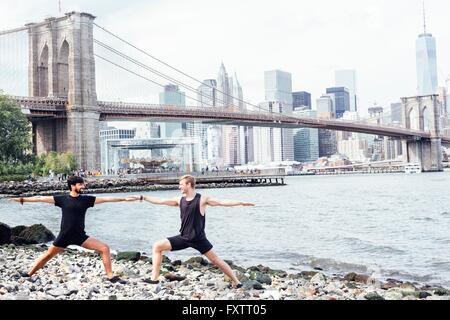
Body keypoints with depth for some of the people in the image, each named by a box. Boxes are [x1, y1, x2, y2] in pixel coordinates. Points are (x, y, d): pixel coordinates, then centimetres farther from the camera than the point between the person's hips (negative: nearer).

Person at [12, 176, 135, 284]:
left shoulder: (86, 199, 1)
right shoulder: (62, 199, -3)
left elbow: (105, 199, -3)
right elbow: (41, 198, -1)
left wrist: (124, 199, -6)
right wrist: (23, 199, -1)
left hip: (80, 236, 2)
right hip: (64, 236, -1)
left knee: (104, 249, -10)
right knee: (48, 255, 9)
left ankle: (110, 276, -3)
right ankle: (29, 274, 30)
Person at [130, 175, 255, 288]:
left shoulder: (202, 200, -10)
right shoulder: (179, 200, 3)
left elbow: (222, 202, -14)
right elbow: (160, 201, 8)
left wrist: (241, 202, -21)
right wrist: (142, 197, 7)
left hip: (198, 239, -4)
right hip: (183, 238, 5)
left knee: (215, 260, -1)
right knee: (157, 246, -1)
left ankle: (236, 282, 11)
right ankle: (155, 278, 3)